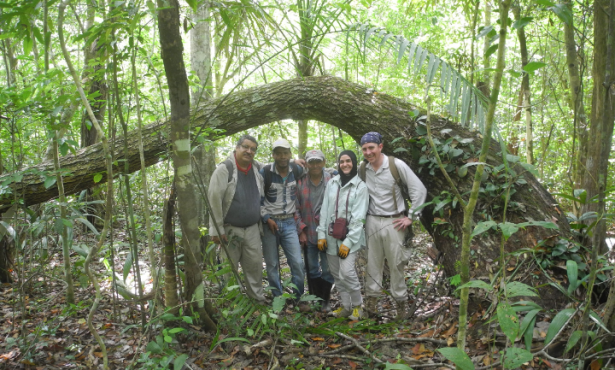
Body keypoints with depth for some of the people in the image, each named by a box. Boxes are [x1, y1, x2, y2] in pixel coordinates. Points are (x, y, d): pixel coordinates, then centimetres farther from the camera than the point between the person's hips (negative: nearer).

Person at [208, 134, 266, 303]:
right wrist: (217, 230, -16)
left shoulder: (257, 168, 5)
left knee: (255, 266, 9)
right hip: (229, 230, -5)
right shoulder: (224, 169, -11)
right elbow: (214, 200, -14)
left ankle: (258, 299, 22)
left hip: (252, 229, 5)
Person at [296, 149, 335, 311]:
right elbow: (296, 208, 3)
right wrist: (301, 230, -1)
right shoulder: (300, 182, -1)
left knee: (327, 269, 5)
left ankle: (325, 300, 23)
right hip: (308, 234, 2)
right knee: (312, 269, 12)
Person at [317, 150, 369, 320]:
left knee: (347, 271, -15)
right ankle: (346, 306, 22)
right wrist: (321, 234, 1)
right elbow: (324, 209, 8)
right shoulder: (332, 183, 7)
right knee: (336, 273, 8)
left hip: (349, 236, -4)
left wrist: (348, 242, -15)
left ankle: (357, 305, 6)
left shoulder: (361, 187, -5)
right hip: (331, 236, 5)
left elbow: (358, 217, -10)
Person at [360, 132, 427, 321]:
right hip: (372, 222, 3)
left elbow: (419, 190, -7)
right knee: (373, 263, 7)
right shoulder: (362, 169, 3)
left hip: (394, 222, -3)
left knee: (396, 264, 4)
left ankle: (401, 303, 17)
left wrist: (411, 217, -7)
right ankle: (371, 301, 16)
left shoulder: (396, 165, -9)